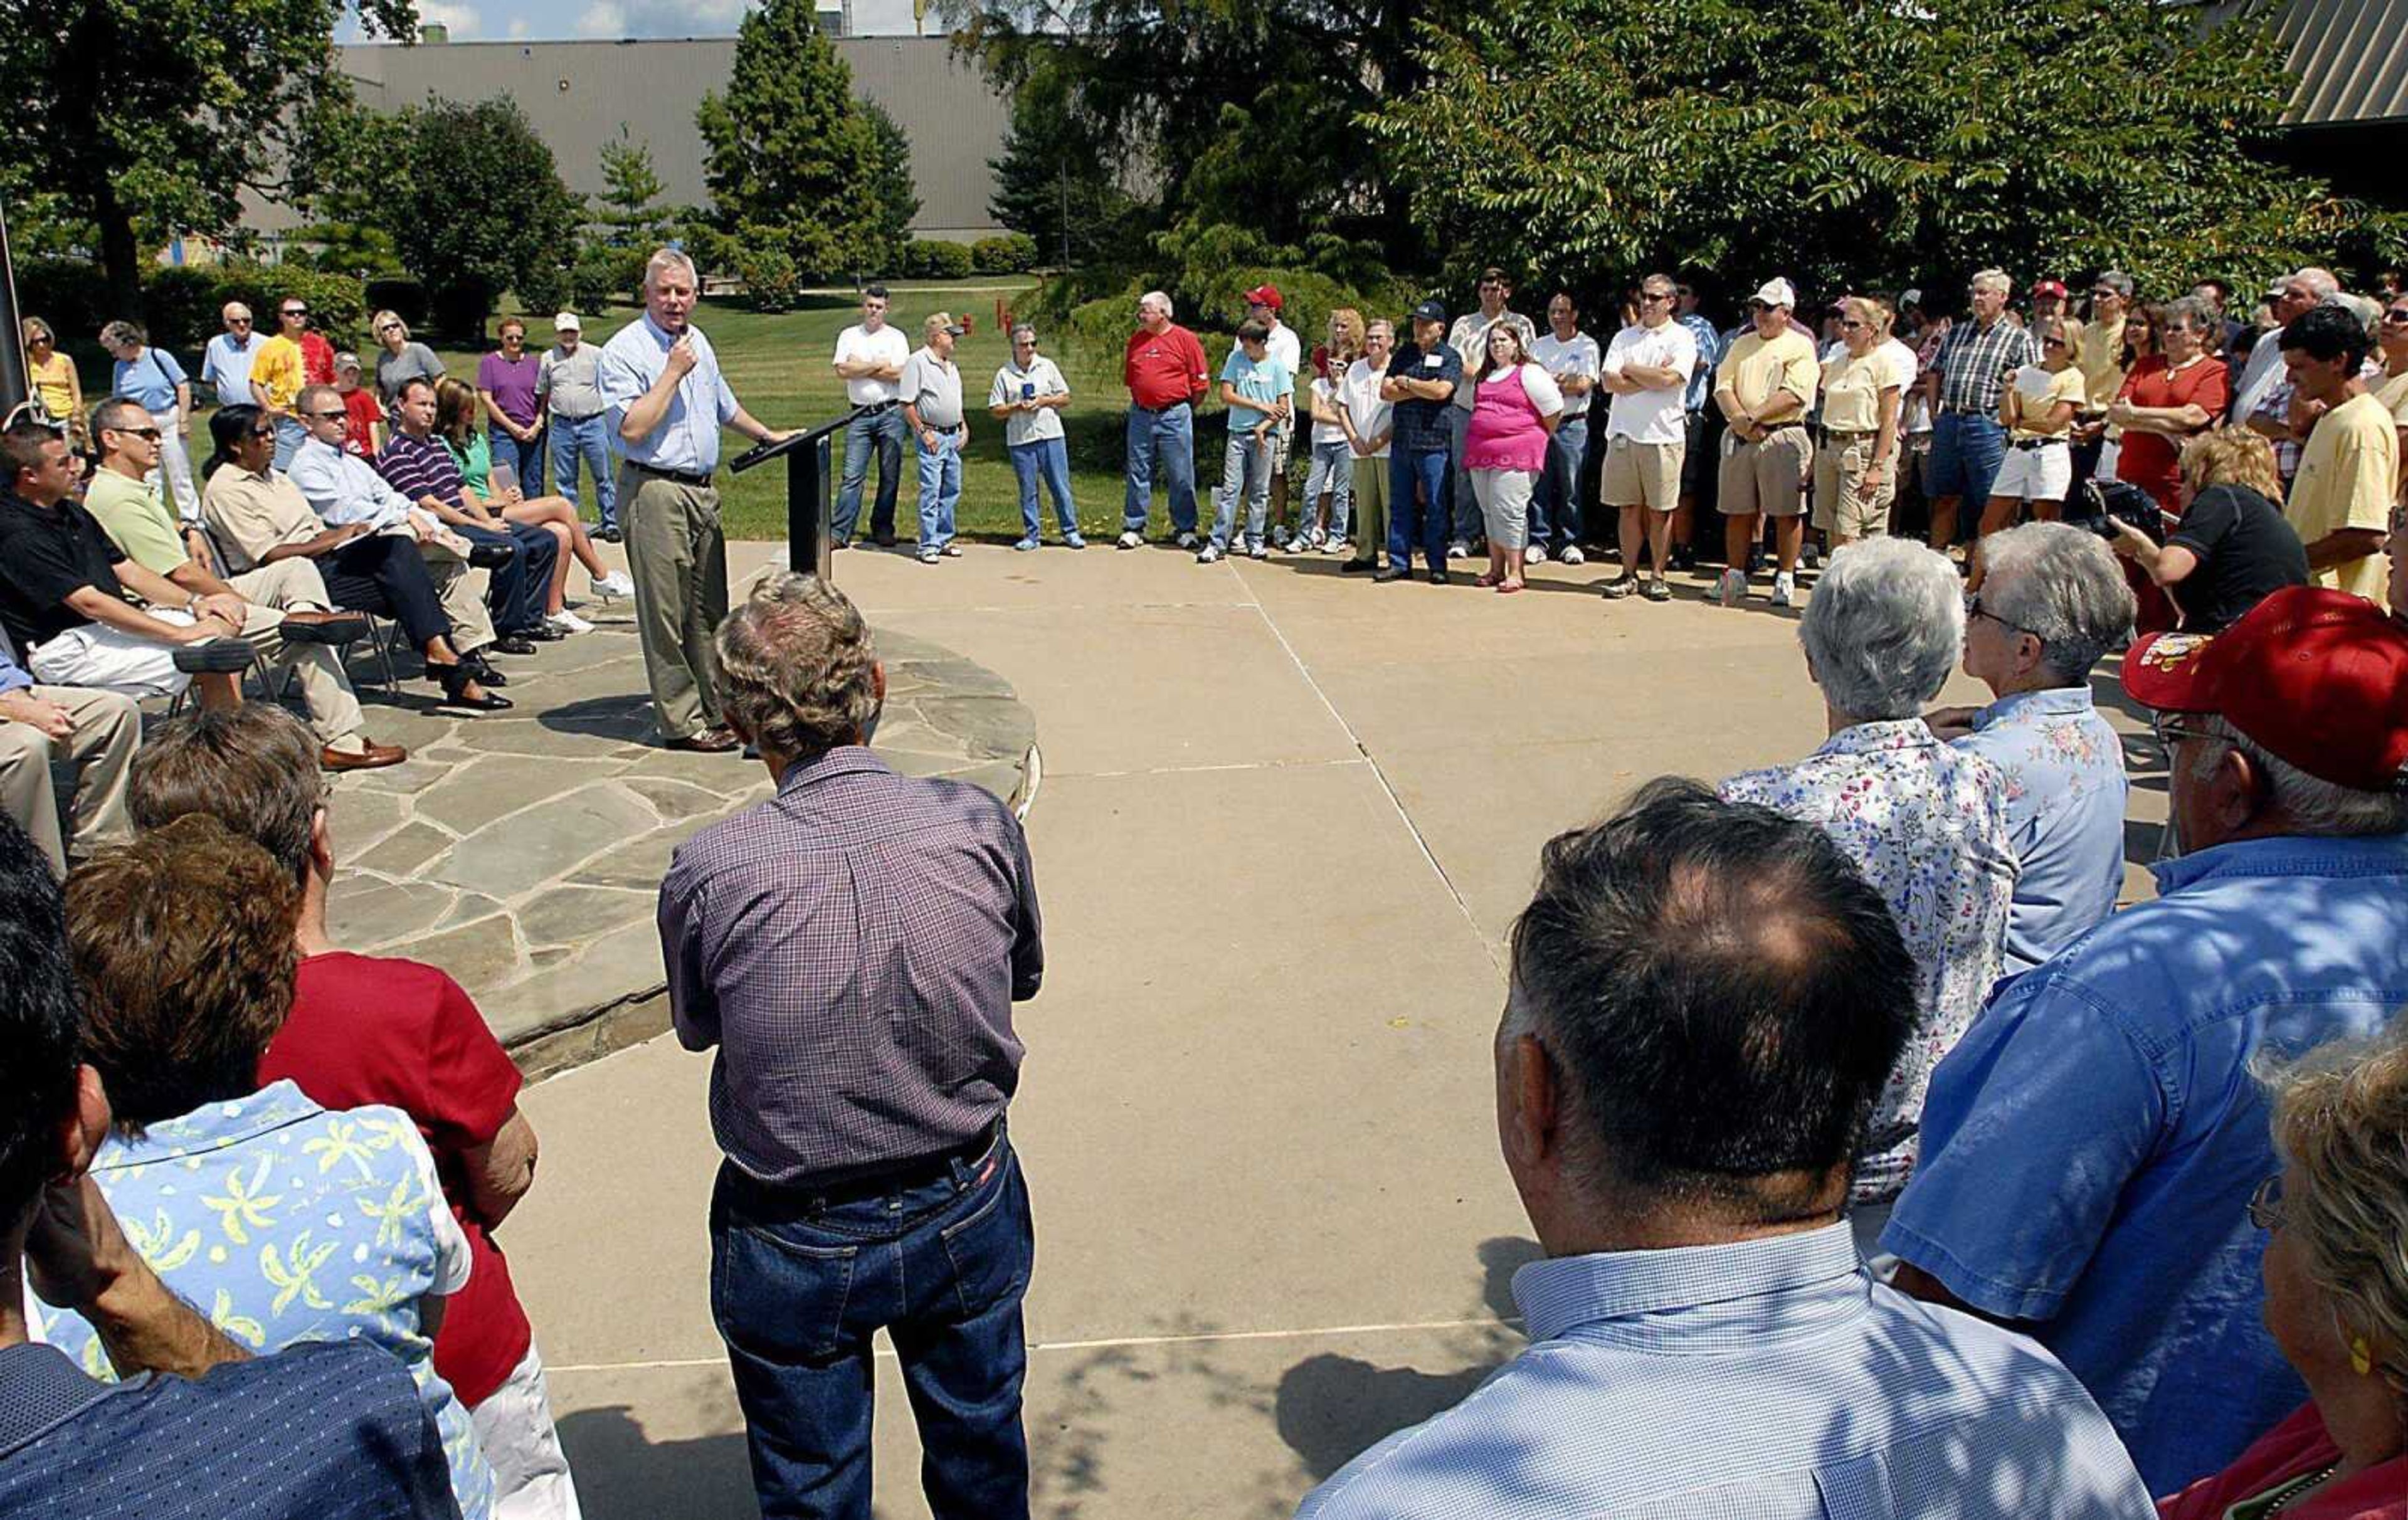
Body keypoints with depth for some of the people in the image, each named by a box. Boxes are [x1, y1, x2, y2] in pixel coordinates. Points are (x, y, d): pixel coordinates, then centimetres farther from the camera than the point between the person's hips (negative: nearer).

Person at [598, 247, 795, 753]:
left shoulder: (697, 340, 14)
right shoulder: (624, 350, -10)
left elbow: (724, 406, 30)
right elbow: (632, 428, -21)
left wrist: (768, 436, 36)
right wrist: (674, 372, -17)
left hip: (703, 490, 8)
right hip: (654, 492, -8)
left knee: (709, 608, 13)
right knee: (666, 611, -3)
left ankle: (715, 709, 22)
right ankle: (682, 722, 3)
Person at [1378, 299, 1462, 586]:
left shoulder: (1450, 357, 2)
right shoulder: (1403, 355, 16)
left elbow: (1441, 391, -16)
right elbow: (1386, 392, 5)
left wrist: (1406, 383, -3)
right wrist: (1421, 389, -5)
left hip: (1433, 442, -5)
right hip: (1401, 440, 5)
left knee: (1435, 506, -1)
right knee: (1400, 505, 7)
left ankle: (1437, 565, 4)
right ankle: (1399, 563, 12)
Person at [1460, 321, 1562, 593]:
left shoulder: (1529, 373, -2)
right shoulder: (1483, 377, 19)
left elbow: (1554, 410, -3)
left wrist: (1538, 440, 4)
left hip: (1515, 455, -7)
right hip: (1481, 456, 7)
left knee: (1508, 511, -10)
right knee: (1490, 512, 9)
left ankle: (1515, 572, -5)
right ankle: (1496, 570, 15)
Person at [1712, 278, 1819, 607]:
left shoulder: (1800, 345, 1)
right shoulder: (1742, 344, 17)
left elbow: (1793, 395, -11)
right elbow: (1723, 387, 7)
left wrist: (1753, 416, -14)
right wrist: (1739, 419, -10)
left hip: (1783, 437, -4)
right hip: (1739, 439, 4)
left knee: (1787, 513, -1)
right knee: (1738, 512, 6)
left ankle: (1785, 579, 6)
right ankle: (1736, 576, 14)